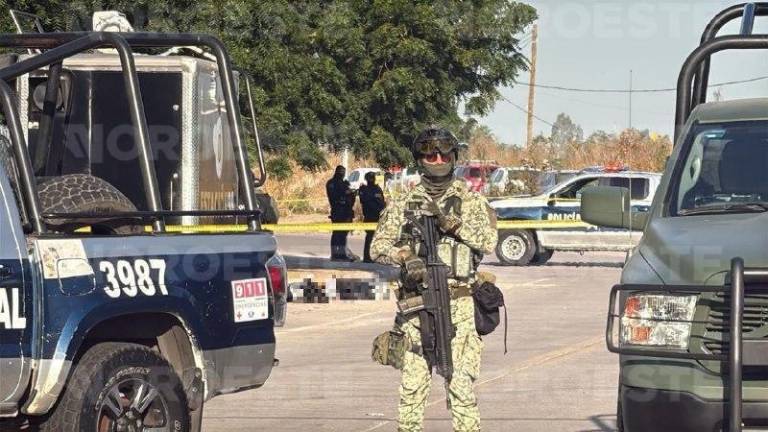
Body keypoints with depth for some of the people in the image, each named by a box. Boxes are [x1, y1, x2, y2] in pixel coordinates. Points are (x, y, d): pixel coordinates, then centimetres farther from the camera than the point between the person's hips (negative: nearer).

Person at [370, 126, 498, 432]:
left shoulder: (470, 200, 8)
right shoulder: (403, 203, 12)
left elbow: (488, 241, -6)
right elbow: (378, 246, 5)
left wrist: (450, 222, -16)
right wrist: (406, 255, -14)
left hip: (458, 306, -2)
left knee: (461, 383, -7)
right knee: (412, 384, 2)